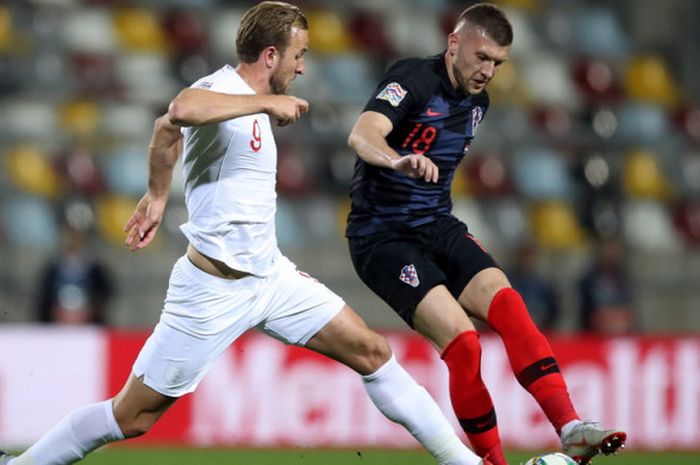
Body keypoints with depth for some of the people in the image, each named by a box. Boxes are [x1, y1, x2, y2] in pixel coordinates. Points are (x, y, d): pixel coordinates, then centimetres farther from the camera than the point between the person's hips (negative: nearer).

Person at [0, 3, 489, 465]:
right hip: (215, 288, -9)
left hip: (270, 273, 9)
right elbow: (180, 112, -45)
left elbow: (170, 130, 25)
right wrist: (267, 102, -34)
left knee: (371, 351, 5)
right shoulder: (221, 88, -20)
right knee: (133, 417, -2)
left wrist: (155, 197, 24)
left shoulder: (249, 101, 8)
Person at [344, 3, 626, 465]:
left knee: (506, 303, -20)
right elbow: (362, 135, -32)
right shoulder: (414, 79, -13)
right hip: (382, 235, -6)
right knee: (461, 340, -23)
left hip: (438, 227, 7)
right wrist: (399, 160, -52)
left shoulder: (477, 102, 11)